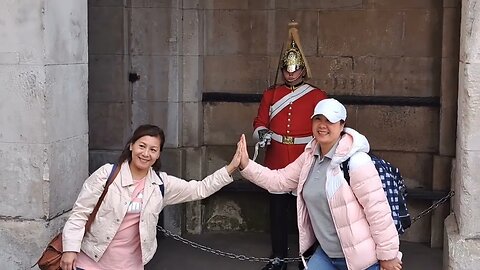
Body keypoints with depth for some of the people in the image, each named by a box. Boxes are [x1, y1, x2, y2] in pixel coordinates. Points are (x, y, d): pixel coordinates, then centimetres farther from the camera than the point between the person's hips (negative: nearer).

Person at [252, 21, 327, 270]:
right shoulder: (270, 94, 8)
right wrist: (261, 132, -12)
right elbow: (259, 122, 9)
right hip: (277, 164, 2)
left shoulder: (318, 96, 1)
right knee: (277, 210, 7)